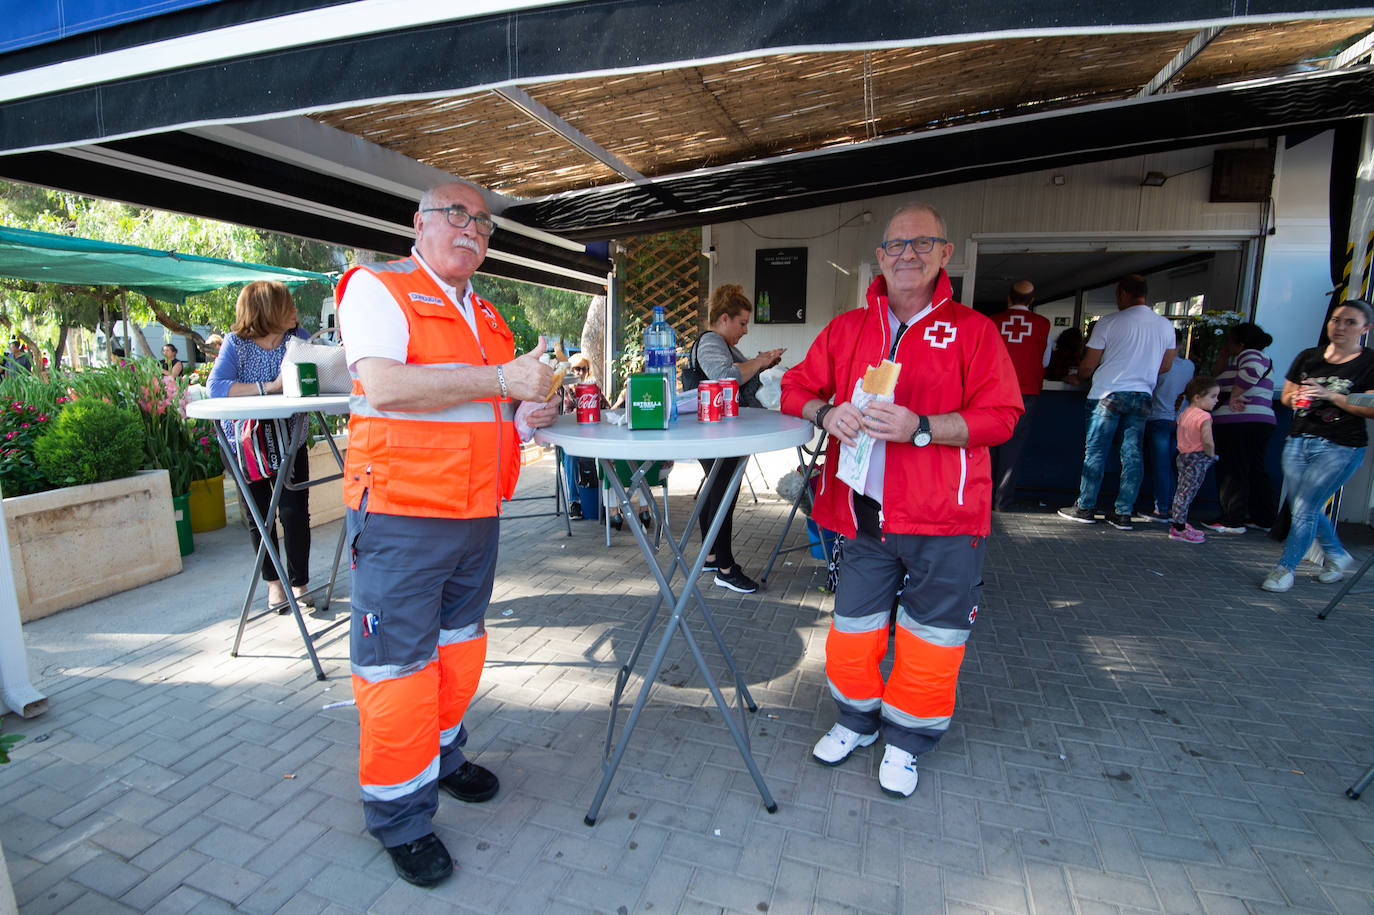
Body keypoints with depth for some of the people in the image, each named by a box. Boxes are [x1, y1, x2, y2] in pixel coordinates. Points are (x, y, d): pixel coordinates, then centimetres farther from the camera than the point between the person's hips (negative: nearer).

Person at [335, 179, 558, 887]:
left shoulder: (484, 315, 18)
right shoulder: (377, 288, -5)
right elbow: (383, 385, -22)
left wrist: (527, 418, 5)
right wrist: (503, 381, -21)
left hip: (476, 512, 7)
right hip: (400, 515, -7)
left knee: (459, 650, 18)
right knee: (398, 665, 2)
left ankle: (441, 756, 40)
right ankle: (400, 819, 20)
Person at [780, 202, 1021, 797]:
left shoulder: (973, 330, -1)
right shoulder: (847, 329, 9)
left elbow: (1000, 415, -8)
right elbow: (796, 388, 11)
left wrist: (920, 427, -23)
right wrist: (825, 413, -11)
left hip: (943, 520, -2)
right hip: (865, 514, 3)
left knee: (931, 636, 10)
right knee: (852, 629, 14)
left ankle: (905, 740, 35)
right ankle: (856, 722, 41)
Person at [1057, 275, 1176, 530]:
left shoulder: (1109, 322, -7)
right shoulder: (1166, 326, 9)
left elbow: (1088, 366, -4)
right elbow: (1165, 366, 17)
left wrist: (1078, 377, 17)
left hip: (1108, 394, -4)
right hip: (1142, 396, 5)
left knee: (1096, 451, 2)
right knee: (1132, 454, 6)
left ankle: (1085, 508, 7)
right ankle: (1124, 513, 8)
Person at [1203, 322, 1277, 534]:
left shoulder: (1249, 354, -5)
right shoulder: (1261, 357, 25)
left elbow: (1252, 370, -30)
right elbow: (1217, 380, 22)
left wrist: (1233, 396, -22)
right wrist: (1223, 358, 16)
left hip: (1239, 422, -10)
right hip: (1261, 421, 10)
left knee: (1232, 471, -6)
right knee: (1255, 471, 15)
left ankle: (1232, 521, -4)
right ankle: (1265, 518, 20)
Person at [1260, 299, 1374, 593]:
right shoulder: (1308, 357, 10)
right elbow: (1285, 396, 15)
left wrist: (1331, 395, -19)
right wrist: (1296, 398, -6)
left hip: (1341, 448, -5)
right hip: (1298, 441, 5)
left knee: (1304, 509, -9)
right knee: (1303, 508, 11)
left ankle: (1285, 568, 3)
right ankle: (1337, 555, 35)